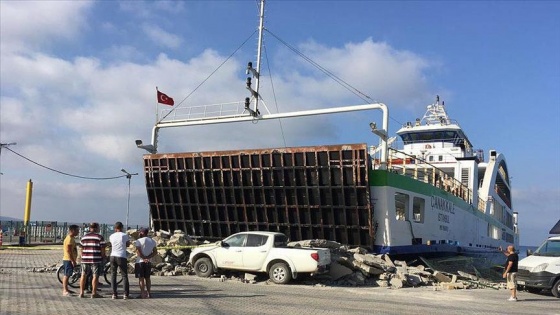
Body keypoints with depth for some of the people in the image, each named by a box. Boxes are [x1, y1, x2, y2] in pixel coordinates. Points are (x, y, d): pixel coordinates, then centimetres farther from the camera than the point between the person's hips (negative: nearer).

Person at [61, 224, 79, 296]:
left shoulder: (71, 238, 16)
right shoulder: (69, 239, -16)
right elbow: (69, 251, -22)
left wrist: (73, 260, 22)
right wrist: (73, 261, -22)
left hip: (69, 260, 10)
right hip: (68, 260, -10)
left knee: (66, 275, 15)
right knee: (67, 275, -9)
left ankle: (65, 289, 22)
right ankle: (65, 291, -8)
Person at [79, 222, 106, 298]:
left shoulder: (84, 237, 11)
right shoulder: (100, 237, -4)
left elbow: (82, 249, 13)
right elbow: (102, 250, -6)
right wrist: (103, 258, 5)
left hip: (85, 259, 5)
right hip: (96, 259, -5)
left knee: (83, 276, 13)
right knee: (95, 276, 0)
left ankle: (81, 293, 15)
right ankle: (94, 293, 1)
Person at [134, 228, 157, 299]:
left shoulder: (139, 241, -9)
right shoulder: (153, 241, 10)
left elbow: (138, 252, -17)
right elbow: (155, 252, 5)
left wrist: (144, 258, -10)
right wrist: (148, 257, -4)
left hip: (140, 261, -6)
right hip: (148, 262, 6)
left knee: (141, 278, -1)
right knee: (147, 278, 13)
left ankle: (143, 294, -3)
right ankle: (149, 293, 13)